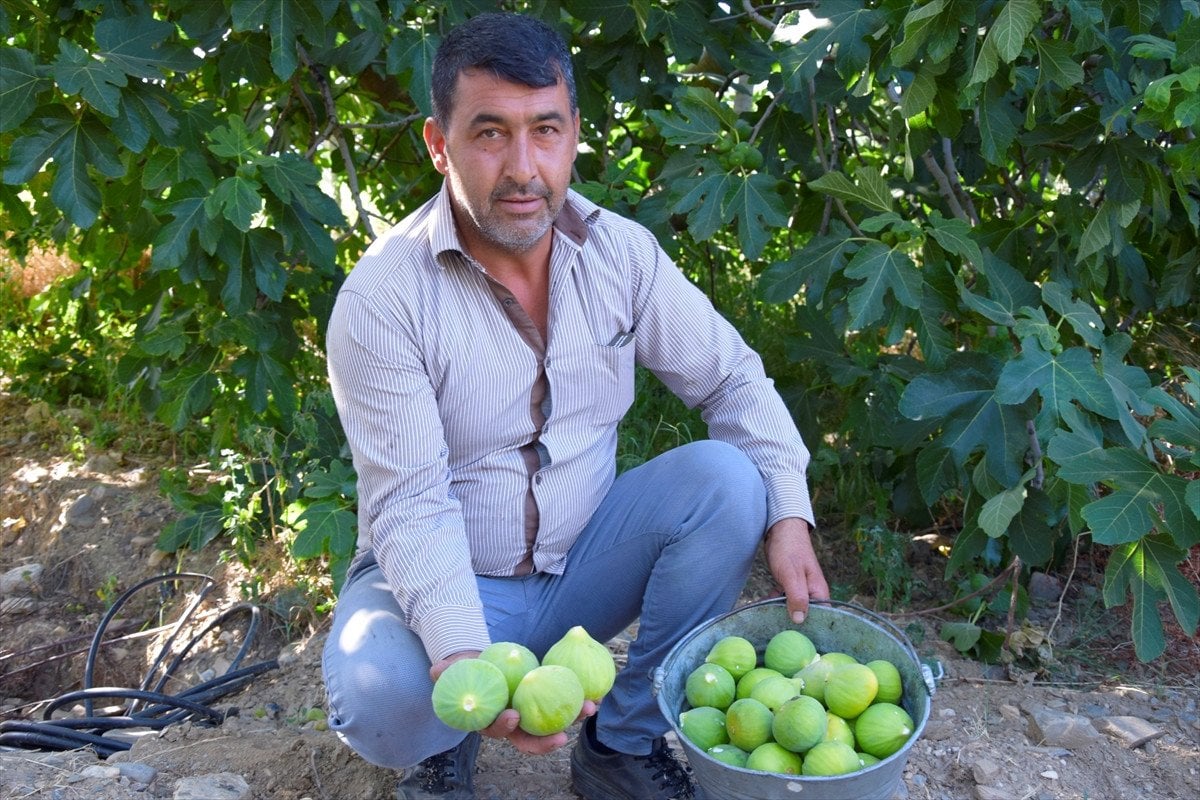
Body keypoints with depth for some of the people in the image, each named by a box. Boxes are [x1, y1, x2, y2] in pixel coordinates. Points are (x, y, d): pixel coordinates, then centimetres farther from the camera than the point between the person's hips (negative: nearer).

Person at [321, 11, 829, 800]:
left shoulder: (621, 250, -8)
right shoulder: (383, 296, -20)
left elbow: (731, 375, -2)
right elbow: (411, 504, -23)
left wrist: (789, 517, -18)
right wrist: (465, 663, -38)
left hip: (582, 564, 4)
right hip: (444, 580, -3)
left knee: (726, 480, -21)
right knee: (378, 692, -34)